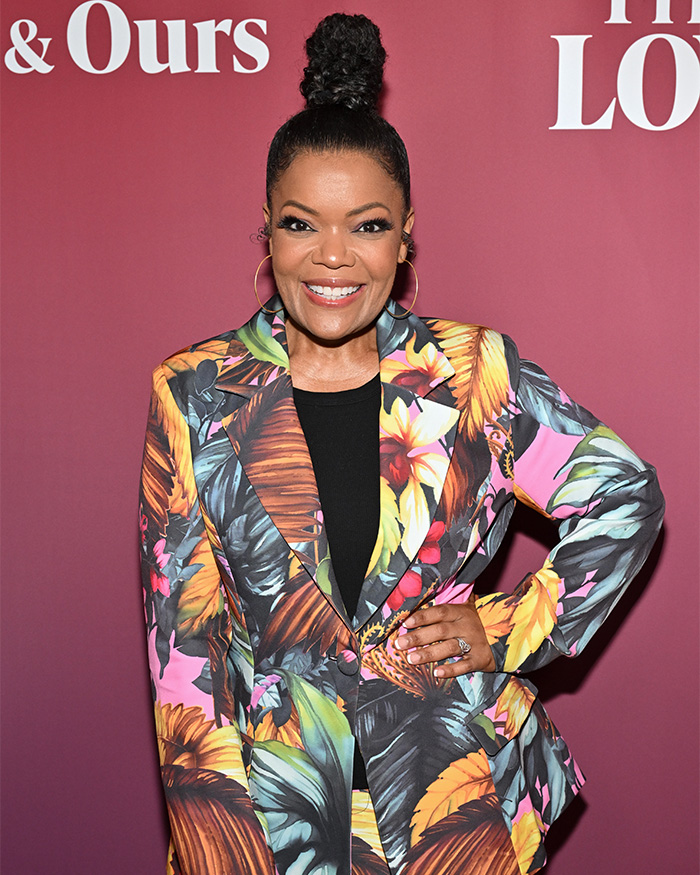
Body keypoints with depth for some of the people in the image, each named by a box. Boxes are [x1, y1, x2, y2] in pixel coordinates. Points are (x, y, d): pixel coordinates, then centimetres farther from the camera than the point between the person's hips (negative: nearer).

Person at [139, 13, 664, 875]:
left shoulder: (475, 374, -6)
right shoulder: (196, 395, -6)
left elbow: (626, 497, 4)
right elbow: (182, 630, -5)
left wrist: (507, 630, -5)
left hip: (460, 780, 1)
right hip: (270, 790, 0)